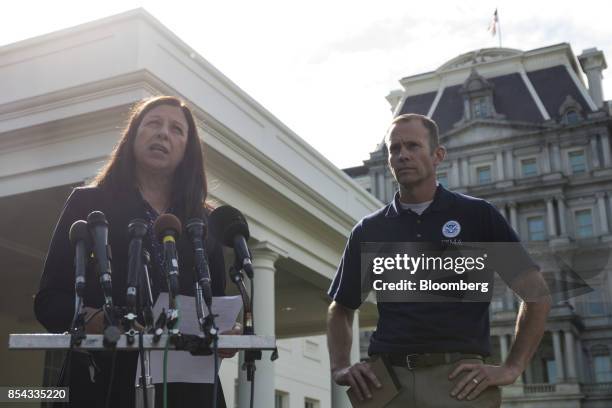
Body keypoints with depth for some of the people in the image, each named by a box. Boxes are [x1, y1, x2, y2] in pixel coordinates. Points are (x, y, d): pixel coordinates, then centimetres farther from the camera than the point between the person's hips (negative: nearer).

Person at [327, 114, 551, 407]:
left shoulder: (478, 215, 4)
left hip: (461, 379, -2)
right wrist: (340, 368, 4)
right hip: (386, 381, 2)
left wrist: (511, 368, -3)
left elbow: (536, 293, 4)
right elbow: (340, 310, 20)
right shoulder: (368, 231, 12)